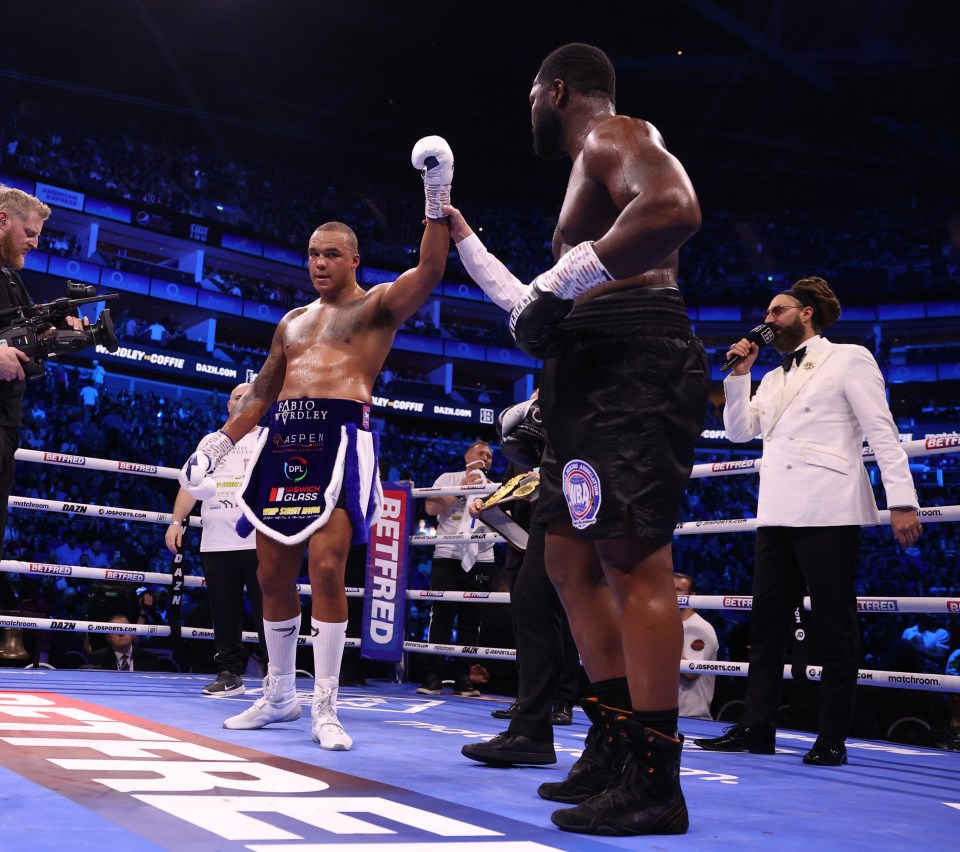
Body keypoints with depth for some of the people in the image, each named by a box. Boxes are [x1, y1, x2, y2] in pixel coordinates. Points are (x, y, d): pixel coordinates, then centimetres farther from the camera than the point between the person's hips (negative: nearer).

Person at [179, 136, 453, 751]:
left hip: (341, 436, -6)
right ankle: (279, 696, 22)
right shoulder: (293, 322, 24)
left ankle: (326, 708, -7)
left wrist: (438, 203, -22)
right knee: (273, 574, 7)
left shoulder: (377, 306, 7)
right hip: (284, 440, 7)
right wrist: (220, 443, 20)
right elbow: (262, 392, 27)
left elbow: (429, 273, -13)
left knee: (327, 569, -16)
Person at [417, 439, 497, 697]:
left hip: (480, 561, 3)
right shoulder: (449, 478, 9)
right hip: (447, 557, -3)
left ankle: (463, 680, 8)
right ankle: (432, 678, 1)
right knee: (441, 618, -4)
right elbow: (431, 507, -5)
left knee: (471, 621, 2)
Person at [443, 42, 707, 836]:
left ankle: (653, 786, -10)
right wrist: (459, 241, 44)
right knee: (570, 556, 11)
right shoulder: (597, 166, 30)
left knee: (632, 560, -13)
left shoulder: (614, 136, -1)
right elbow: (553, 303, 35)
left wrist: (560, 284, -21)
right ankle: (619, 752, 16)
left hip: (630, 364, -11)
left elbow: (676, 209, -26)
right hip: (595, 375, 11)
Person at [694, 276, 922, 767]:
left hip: (828, 512, -7)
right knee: (765, 623, 5)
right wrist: (739, 374, 6)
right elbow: (740, 429, 16)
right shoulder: (773, 379, 23)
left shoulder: (848, 359, 3)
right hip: (778, 514, 7)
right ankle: (756, 728, 10)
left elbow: (882, 432, -4)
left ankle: (832, 739, 4)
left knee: (834, 626, -2)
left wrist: (902, 501, -13)